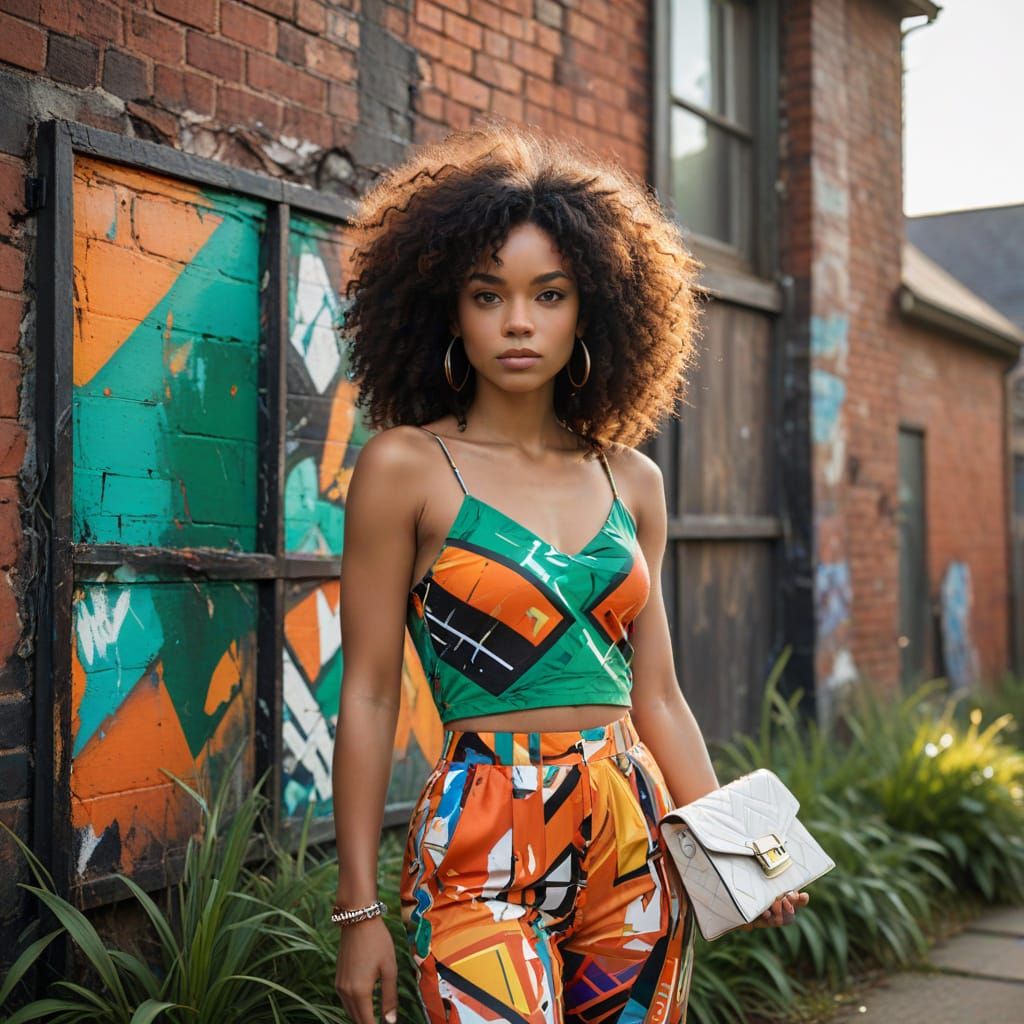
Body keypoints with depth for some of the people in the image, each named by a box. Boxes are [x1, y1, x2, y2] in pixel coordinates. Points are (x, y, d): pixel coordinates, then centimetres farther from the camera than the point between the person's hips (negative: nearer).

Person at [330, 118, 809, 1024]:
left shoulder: (632, 481, 8)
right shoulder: (406, 467, -4)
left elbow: (656, 695, 12)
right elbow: (369, 695, -5)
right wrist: (360, 909, -6)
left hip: (638, 847, 5)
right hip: (484, 847, -4)